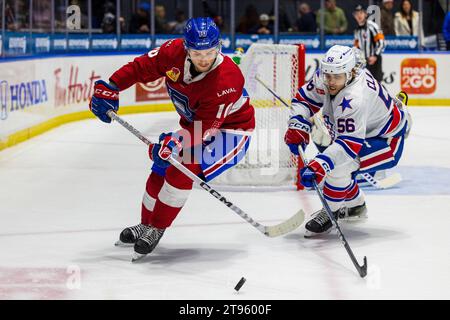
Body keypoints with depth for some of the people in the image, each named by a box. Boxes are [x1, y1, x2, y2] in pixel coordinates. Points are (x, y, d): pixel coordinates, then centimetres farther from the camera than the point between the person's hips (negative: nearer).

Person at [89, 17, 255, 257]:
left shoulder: (227, 79, -35)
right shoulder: (174, 52, -20)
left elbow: (205, 129, -35)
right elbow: (141, 67, -6)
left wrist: (176, 143, -47)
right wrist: (109, 88, -13)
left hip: (230, 129, -7)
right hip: (194, 123, 7)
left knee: (181, 170, -23)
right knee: (161, 168, 7)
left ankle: (156, 229, -6)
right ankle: (146, 225, 30)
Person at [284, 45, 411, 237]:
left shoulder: (355, 99, -39)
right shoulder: (325, 76, -15)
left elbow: (350, 143, -44)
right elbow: (305, 97, 1)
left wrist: (318, 165, -54)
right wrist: (297, 126, -16)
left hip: (387, 141, -10)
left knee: (336, 166, -26)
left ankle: (329, 214, -7)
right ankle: (355, 206, 33)